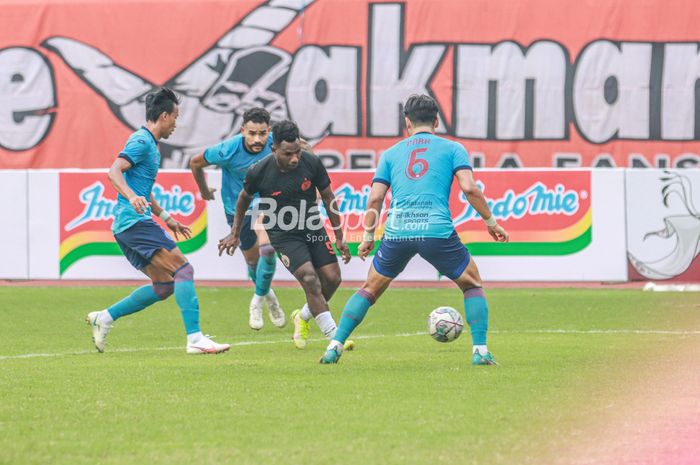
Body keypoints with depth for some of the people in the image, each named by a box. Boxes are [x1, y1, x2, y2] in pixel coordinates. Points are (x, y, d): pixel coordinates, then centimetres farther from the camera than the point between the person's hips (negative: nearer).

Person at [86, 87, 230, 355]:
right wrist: (132, 197, -40)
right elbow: (114, 171, -24)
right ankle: (195, 339, -22)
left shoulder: (149, 143, 22)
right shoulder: (142, 142, -9)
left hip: (126, 225, 10)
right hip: (135, 221, -10)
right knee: (183, 269, -15)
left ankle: (104, 318, 12)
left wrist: (165, 217, 36)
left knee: (164, 286, 9)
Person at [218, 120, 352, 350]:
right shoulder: (259, 172, -18)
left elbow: (327, 197, 1)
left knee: (332, 278, -4)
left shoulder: (311, 163, -14)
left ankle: (303, 317, 24)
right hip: (282, 234, -4)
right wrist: (235, 234, 13)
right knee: (310, 279, -20)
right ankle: (334, 337, -18)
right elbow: (244, 198, 4)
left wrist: (339, 236, 3)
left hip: (313, 228, 4)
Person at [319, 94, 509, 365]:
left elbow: (375, 199, 11)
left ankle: (334, 346, 10)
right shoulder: (452, 149, 12)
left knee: (370, 289, 20)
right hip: (438, 230, -2)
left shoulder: (391, 154, 18)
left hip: (397, 231, 2)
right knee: (472, 285, 18)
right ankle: (480, 350, 5)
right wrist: (491, 223, 8)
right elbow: (469, 188, -1)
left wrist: (368, 237, 20)